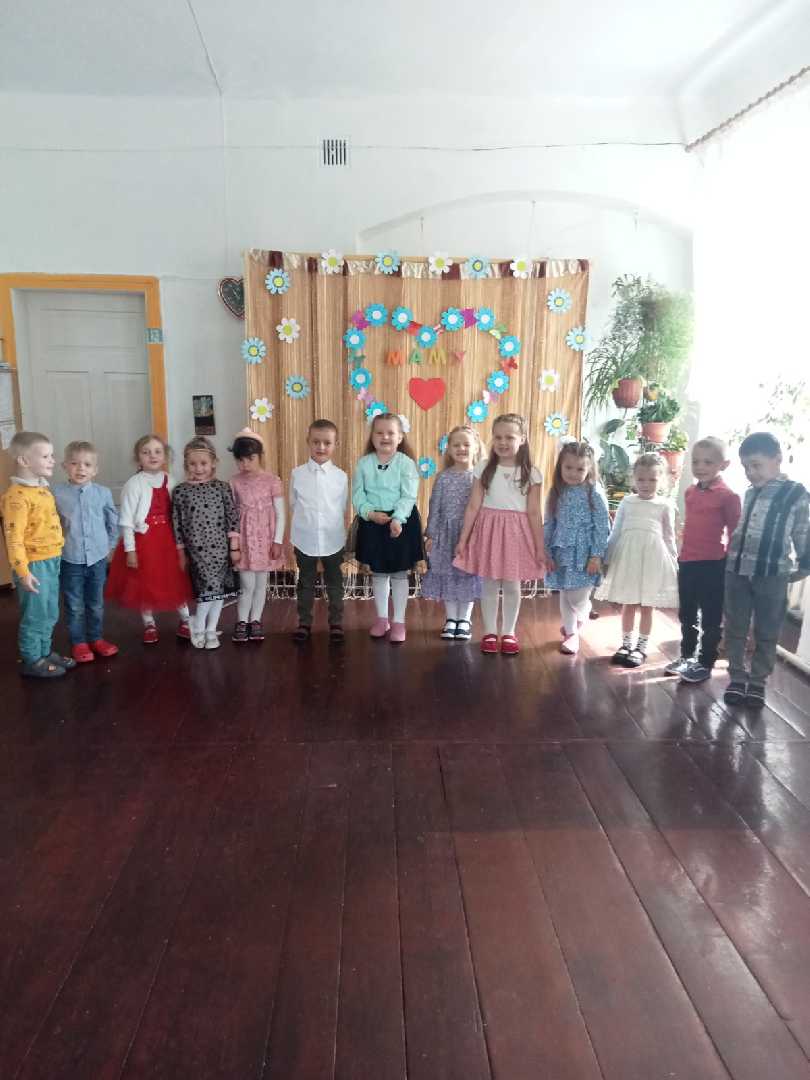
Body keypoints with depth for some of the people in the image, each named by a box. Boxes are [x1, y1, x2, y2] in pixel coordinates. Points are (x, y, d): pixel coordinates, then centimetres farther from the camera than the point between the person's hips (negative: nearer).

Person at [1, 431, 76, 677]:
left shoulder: (43, 489, 10)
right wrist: (23, 571, -22)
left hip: (52, 562, 8)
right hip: (34, 565, -8)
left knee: (50, 614, 18)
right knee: (35, 615, 4)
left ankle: (45, 652, 33)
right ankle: (32, 661, 18)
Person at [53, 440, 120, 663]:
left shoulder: (103, 493, -2)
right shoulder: (56, 493, -8)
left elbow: (113, 521, 9)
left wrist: (111, 545, 8)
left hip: (98, 558, 2)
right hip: (69, 560, -2)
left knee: (96, 604, 15)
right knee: (75, 606, 8)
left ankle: (96, 638, 30)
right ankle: (78, 643, 22)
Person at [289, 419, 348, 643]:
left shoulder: (340, 476, -6)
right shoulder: (297, 474, -6)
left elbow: (343, 508, 3)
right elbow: (293, 504, 5)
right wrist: (307, 519, 4)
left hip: (333, 541, 0)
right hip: (304, 540, 0)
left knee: (335, 584, 12)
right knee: (305, 584, 14)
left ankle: (336, 623, 26)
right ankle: (304, 622, 28)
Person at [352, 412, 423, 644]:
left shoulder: (406, 463, -8)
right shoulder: (364, 463, 0)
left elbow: (408, 496, -14)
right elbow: (357, 494, -2)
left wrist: (397, 519, -27)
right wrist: (370, 513, -18)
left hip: (401, 521, -3)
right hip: (372, 521, 3)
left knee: (399, 573, 6)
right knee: (378, 573, 14)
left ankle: (399, 621, 17)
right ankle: (381, 618, 28)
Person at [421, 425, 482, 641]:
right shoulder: (443, 477, -1)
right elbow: (435, 507, 2)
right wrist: (431, 534, 1)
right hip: (447, 533, 1)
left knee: (469, 574, 7)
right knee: (447, 575, 8)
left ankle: (464, 619, 22)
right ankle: (450, 618, 23)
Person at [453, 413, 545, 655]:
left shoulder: (531, 473, -3)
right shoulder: (484, 468, 0)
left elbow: (534, 512, -2)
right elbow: (473, 506, 0)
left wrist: (540, 547, -2)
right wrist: (463, 538, 0)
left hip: (516, 532, -1)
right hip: (488, 529, 1)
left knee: (512, 586, 8)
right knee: (489, 585, 8)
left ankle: (509, 633, 24)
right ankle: (489, 632, 22)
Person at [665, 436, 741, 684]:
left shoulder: (728, 496, -12)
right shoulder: (690, 492, 7)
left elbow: (735, 533, -8)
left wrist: (731, 564, -6)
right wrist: (683, 554, 16)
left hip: (713, 565, -6)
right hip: (687, 562, 7)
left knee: (711, 617, 7)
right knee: (686, 614, 18)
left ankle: (705, 664, 19)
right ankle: (687, 656, 34)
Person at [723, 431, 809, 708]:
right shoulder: (749, 493, 10)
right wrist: (733, 558, 12)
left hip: (772, 575, -5)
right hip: (737, 570, 5)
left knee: (767, 634, 7)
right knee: (735, 629, 9)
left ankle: (757, 683, 20)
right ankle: (737, 678, 21)